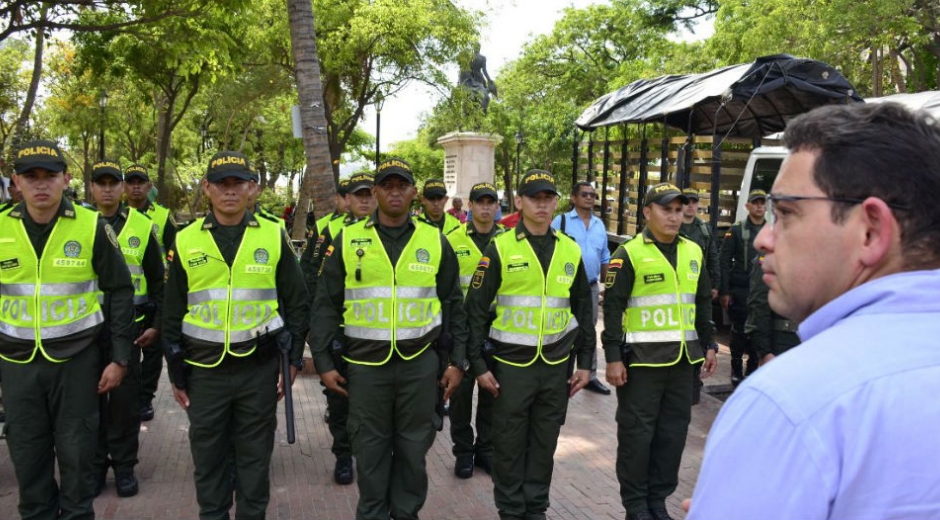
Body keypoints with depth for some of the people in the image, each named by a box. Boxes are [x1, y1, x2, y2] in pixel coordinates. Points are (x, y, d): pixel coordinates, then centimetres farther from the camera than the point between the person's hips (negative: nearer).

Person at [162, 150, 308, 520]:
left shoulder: (274, 236, -1)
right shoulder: (186, 241, 1)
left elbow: (296, 302, 4)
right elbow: (172, 313, 7)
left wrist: (293, 359, 0)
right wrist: (177, 374, 6)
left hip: (259, 368, -1)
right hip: (204, 370, 1)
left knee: (255, 457, 10)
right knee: (208, 457, 12)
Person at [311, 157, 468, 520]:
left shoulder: (435, 241, 3)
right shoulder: (348, 240, 1)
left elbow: (453, 306, 8)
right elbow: (326, 305, 3)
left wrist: (457, 361, 5)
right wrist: (323, 362, 0)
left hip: (420, 363, 1)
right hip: (366, 364, 0)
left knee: (413, 449, 11)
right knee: (370, 450, 10)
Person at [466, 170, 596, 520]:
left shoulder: (570, 251, 5)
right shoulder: (500, 249, -6)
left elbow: (583, 310, 12)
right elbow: (476, 310, -4)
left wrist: (585, 362, 9)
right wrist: (479, 364, -7)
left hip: (557, 366, 3)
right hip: (511, 364, -3)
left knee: (545, 443, 12)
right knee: (509, 443, 6)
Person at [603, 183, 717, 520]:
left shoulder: (693, 252, 11)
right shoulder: (629, 254, -7)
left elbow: (703, 303, 18)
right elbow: (613, 308, -10)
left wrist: (708, 345, 14)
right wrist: (613, 358, -13)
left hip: (682, 358, 6)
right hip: (641, 359, -5)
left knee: (673, 431, 11)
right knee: (636, 432, 2)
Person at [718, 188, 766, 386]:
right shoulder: (737, 230, 1)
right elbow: (724, 261, -3)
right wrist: (724, 291, -9)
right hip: (740, 290, -3)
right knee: (739, 331, 2)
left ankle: (752, 370, 17)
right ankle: (736, 371, 14)